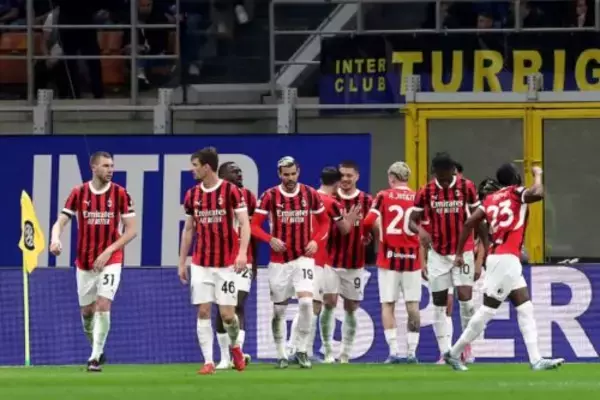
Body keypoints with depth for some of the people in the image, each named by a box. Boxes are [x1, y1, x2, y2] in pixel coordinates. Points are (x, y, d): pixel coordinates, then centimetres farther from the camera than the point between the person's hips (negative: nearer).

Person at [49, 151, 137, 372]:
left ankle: (96, 357, -11)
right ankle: (97, 351, 31)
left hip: (110, 260, -3)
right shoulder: (78, 193, -1)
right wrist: (55, 239, -25)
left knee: (103, 305, -17)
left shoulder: (120, 194, -5)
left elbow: (131, 230, -3)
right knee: (87, 310, 10)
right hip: (84, 261, 3)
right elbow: (61, 222, -2)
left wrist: (108, 251, -14)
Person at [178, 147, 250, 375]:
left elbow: (244, 224, -10)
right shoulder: (192, 195, 7)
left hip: (226, 263, -4)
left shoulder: (231, 191, -7)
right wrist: (182, 262, 13)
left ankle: (235, 346, 25)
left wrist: (242, 252, -24)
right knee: (203, 312, -3)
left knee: (227, 313, -4)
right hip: (200, 263, 4)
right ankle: (208, 362, 1)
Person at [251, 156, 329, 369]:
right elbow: (254, 226, -3)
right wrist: (271, 239, -20)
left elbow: (324, 222, 12)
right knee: (278, 309, 5)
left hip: (303, 258, 0)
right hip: (279, 260, 0)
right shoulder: (269, 196, -3)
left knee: (306, 301, -17)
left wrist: (315, 241, -5)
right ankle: (281, 355, 18)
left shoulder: (310, 195, 1)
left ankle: (302, 350, -4)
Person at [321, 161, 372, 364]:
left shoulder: (366, 201, 2)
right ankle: (328, 351, -3)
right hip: (331, 261, -1)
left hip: (355, 263, 1)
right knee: (329, 303, -10)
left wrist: (369, 237, -14)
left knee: (351, 307, 5)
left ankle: (346, 353, 13)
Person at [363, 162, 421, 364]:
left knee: (388, 305, 5)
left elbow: (368, 222, -9)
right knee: (413, 305, 6)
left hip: (389, 256, -1)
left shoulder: (384, 196, -1)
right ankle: (412, 352, 4)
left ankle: (393, 351, -3)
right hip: (412, 257, 1)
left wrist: (368, 235, 12)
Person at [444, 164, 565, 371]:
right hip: (505, 259, -8)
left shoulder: (490, 199, 15)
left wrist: (459, 253, 15)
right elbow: (538, 193, -24)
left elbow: (469, 223, 10)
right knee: (487, 311, -3)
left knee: (525, 309, 7)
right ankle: (454, 353, 2)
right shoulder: (516, 193, -4)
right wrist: (537, 174, -4)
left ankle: (536, 360, 2)